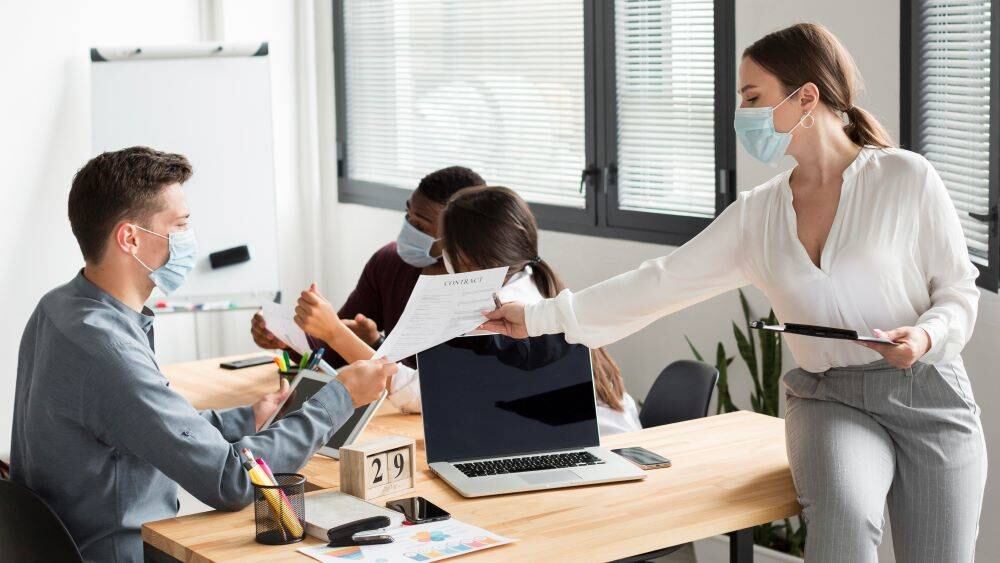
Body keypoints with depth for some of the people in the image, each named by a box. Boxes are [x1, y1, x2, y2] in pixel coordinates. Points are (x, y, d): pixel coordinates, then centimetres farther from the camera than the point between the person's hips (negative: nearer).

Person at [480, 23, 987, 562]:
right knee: (842, 515, -31)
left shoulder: (905, 177, -3)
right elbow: (662, 282, 9)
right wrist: (540, 317, 8)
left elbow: (959, 291, 3)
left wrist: (926, 335, -20)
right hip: (830, 401, 1)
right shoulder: (756, 215, 8)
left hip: (929, 395, -1)